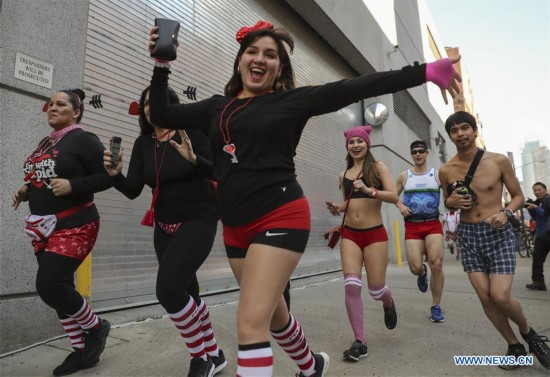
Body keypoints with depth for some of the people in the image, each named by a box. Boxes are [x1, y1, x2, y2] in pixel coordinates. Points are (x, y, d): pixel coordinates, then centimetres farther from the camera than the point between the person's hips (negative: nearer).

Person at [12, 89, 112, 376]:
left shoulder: (83, 139, -7)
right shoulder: (45, 144, 16)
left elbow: (107, 177, -14)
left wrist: (72, 186, -24)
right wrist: (26, 191, 6)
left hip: (73, 226, -8)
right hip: (43, 228, 8)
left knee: (49, 285, -14)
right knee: (58, 288, 9)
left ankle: (96, 327, 13)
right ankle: (82, 352, 24)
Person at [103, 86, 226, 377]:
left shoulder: (192, 133, -9)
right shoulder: (142, 144, 5)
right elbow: (133, 190, 0)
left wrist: (194, 159, -31)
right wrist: (115, 175, -19)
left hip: (198, 221, -6)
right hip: (164, 226, 6)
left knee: (168, 288, -20)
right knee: (186, 294, 11)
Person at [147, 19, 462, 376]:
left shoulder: (292, 100, 0)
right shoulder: (218, 106, 13)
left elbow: (354, 88, -8)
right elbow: (161, 114, 16)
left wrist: (425, 71, -12)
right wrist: (162, 62, 10)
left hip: (280, 219, -6)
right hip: (236, 227, 7)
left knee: (251, 323, -13)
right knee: (272, 312, 21)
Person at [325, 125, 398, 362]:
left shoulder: (378, 167, 1)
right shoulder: (343, 175, 11)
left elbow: (394, 196, -10)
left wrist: (369, 190, -25)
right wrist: (338, 209, 1)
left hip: (375, 234, -3)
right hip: (349, 234, 3)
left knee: (376, 289, 3)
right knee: (351, 285, -10)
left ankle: (389, 304, 42)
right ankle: (360, 341, 3)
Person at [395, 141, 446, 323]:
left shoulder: (438, 174, 5)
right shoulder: (404, 176, 7)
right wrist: (400, 206, -6)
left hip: (433, 224, 0)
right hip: (412, 226, 1)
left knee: (436, 264, -12)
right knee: (415, 267, -10)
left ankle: (436, 307, 8)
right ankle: (422, 273, 32)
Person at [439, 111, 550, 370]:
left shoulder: (499, 161, -5)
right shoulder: (446, 171, 0)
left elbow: (518, 195, 5)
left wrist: (506, 212, -15)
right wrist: (452, 202, -9)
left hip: (498, 234, -2)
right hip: (468, 235, 2)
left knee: (500, 296, -9)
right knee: (485, 297, 2)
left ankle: (528, 333, 24)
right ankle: (515, 346, 25)